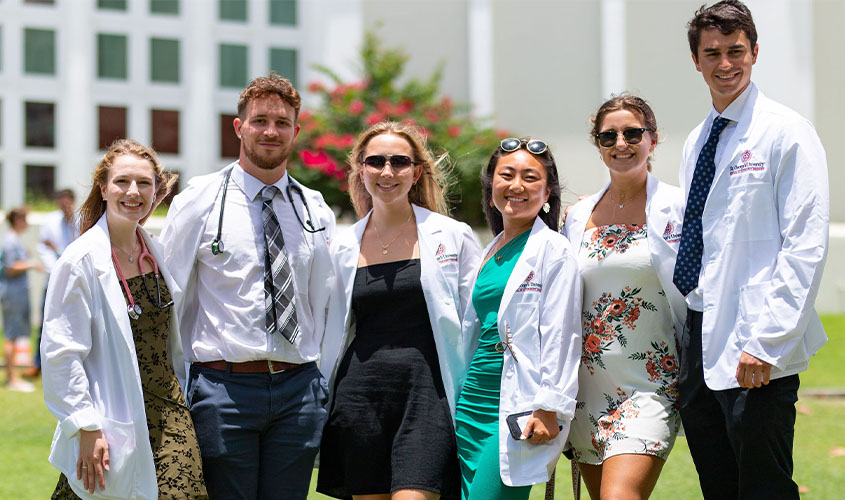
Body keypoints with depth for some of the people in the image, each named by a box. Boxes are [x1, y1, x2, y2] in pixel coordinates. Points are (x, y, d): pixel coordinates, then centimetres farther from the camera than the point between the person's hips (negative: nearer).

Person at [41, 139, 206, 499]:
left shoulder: (158, 253, 9)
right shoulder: (81, 261, -10)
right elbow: (61, 353, -12)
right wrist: (87, 428, -16)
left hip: (168, 413, 5)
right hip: (115, 420, -5)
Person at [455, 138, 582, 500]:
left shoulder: (553, 250, -4)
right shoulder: (491, 253, 17)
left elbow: (561, 337, -10)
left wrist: (548, 409, -17)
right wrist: (460, 406, 21)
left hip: (518, 406, -7)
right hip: (475, 401, 7)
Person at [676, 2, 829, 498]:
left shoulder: (787, 132, -7)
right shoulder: (697, 142, 16)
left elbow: (807, 247, -14)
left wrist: (765, 342, -20)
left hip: (755, 350, -7)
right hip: (698, 339, 7)